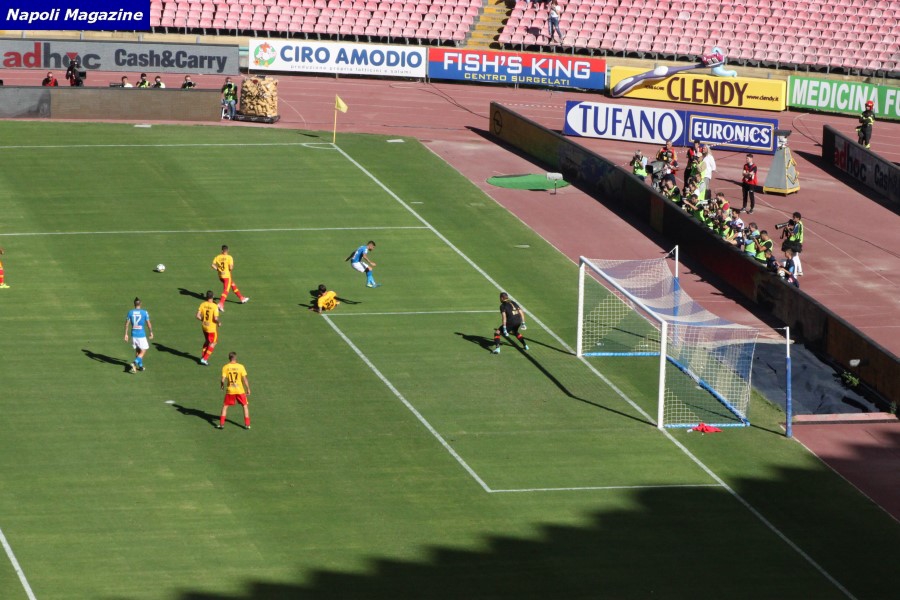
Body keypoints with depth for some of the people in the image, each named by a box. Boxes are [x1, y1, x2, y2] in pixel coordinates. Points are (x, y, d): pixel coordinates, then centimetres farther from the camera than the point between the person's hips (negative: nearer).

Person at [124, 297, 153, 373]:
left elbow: (127, 324, 0)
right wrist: (151, 332, 12)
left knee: (137, 350, 19)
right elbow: (149, 324, -3)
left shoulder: (130, 312, -1)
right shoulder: (144, 312, -8)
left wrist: (126, 334, 7)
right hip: (141, 335, -4)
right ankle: (134, 363, -17)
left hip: (134, 334, 4)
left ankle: (140, 366, 27)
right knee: (143, 351, 4)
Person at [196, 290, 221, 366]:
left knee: (207, 341, 27)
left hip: (204, 326, 5)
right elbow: (215, 318, -25)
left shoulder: (203, 305, -7)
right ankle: (204, 359, 3)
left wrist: (203, 320, 10)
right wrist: (219, 322, -4)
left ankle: (203, 357, 31)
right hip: (212, 327, -5)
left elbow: (198, 316, -9)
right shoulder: (214, 306, -21)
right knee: (212, 343, 9)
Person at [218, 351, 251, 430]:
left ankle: (221, 424, 9)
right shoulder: (240, 366, -8)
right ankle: (247, 424, 11)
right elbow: (245, 379, -9)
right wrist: (248, 389, 1)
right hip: (240, 390, -1)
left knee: (225, 406, 15)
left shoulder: (225, 367, -6)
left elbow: (223, 380, -8)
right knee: (245, 406, 15)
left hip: (230, 390, 1)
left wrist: (222, 385, 13)